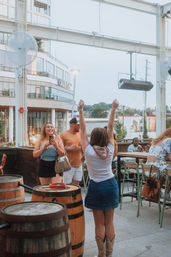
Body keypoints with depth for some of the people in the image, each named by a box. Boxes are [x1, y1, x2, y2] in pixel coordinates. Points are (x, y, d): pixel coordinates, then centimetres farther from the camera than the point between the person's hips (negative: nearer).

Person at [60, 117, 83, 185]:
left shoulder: (80, 134, 10)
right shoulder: (63, 135, -6)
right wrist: (68, 148, -20)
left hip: (79, 164, 5)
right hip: (69, 165, -5)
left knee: (76, 185, 9)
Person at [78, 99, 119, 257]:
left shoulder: (89, 152, -12)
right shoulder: (110, 151, -5)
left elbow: (83, 130, -7)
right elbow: (110, 129, 2)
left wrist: (81, 111, -2)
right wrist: (113, 110, 8)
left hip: (96, 188, -3)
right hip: (111, 185, 3)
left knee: (99, 223, 5)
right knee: (109, 222, 11)